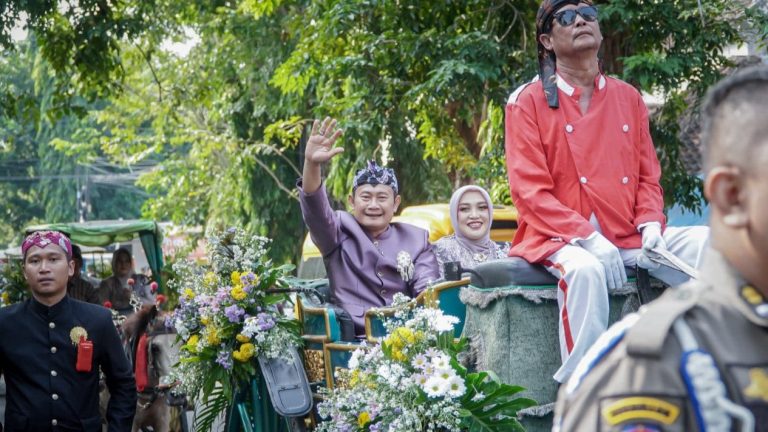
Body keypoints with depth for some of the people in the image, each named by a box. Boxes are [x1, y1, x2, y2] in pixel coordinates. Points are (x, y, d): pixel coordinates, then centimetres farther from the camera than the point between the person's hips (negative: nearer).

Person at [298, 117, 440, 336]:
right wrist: (312, 163, -29)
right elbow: (315, 207, -10)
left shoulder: (417, 239, 15)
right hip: (350, 340, -2)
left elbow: (427, 288, 3)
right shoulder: (339, 231, 9)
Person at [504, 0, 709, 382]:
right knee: (584, 268, -38)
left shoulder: (628, 97, 14)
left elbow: (648, 176, 15)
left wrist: (651, 225, -7)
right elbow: (530, 191, -9)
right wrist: (588, 238, -20)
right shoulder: (528, 102, -1)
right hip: (560, 238, -5)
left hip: (628, 236, 5)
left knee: (710, 246, -15)